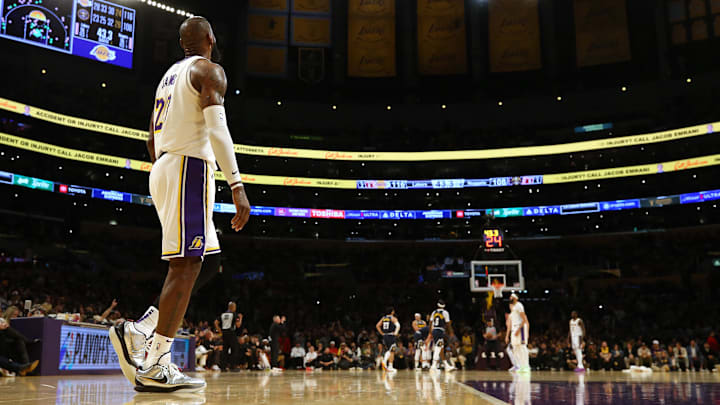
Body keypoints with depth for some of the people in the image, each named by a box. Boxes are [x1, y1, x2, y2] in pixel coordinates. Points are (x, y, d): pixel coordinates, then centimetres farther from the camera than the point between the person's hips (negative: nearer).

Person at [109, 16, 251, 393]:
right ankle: (156, 367, -12)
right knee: (186, 266, -11)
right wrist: (237, 185, -24)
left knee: (187, 266, 12)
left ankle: (136, 333, 3)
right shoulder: (209, 70, -2)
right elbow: (217, 130, -18)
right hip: (191, 166, -9)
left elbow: (153, 141, 25)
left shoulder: (169, 75, 24)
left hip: (162, 168, 9)